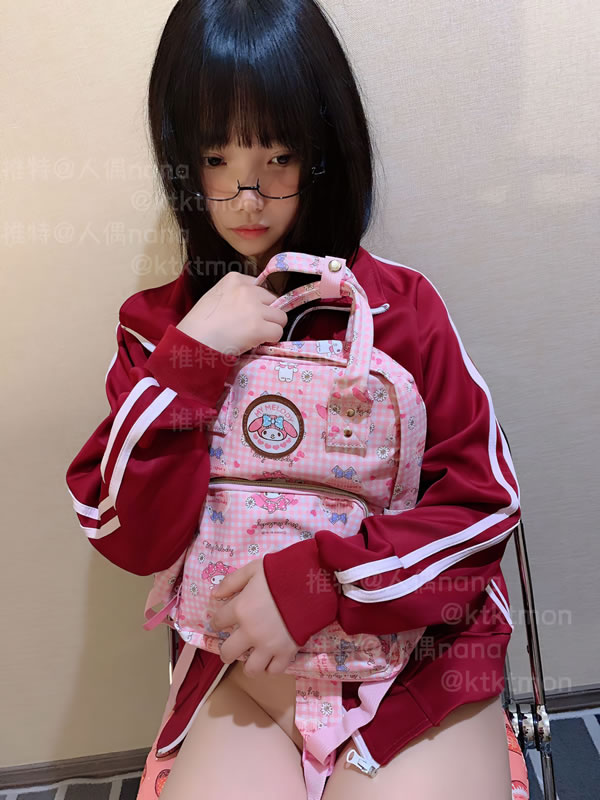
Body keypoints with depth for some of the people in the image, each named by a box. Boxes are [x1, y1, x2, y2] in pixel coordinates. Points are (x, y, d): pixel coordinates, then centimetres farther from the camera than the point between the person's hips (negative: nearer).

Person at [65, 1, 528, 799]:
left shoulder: (399, 305, -7)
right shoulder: (159, 325, -1)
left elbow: (488, 499, -7)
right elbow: (129, 539, -6)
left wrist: (315, 581, -18)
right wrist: (190, 360, -18)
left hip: (412, 646, 0)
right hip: (241, 663, 1)